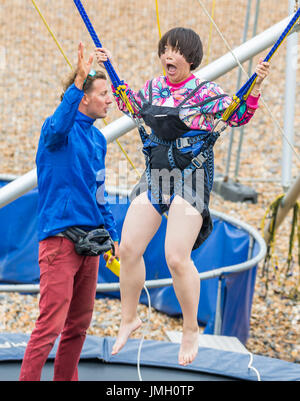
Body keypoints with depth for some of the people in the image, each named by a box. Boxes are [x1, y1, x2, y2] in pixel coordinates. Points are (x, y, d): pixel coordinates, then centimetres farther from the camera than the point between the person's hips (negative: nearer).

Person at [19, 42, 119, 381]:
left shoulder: (98, 139, 16)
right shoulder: (63, 129, -9)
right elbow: (56, 130, -36)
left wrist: (113, 234, 21)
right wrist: (79, 81, -44)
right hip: (59, 237, -8)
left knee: (78, 325, 14)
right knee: (51, 323, -11)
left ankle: (65, 380, 24)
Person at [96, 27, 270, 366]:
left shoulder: (205, 92, -5)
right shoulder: (154, 87, 11)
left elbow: (238, 116, -10)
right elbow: (130, 106, 29)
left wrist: (254, 88, -25)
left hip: (190, 179, -6)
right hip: (154, 176, 6)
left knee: (176, 258, -13)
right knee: (128, 249, 2)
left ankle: (191, 330, 6)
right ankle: (129, 319, 22)